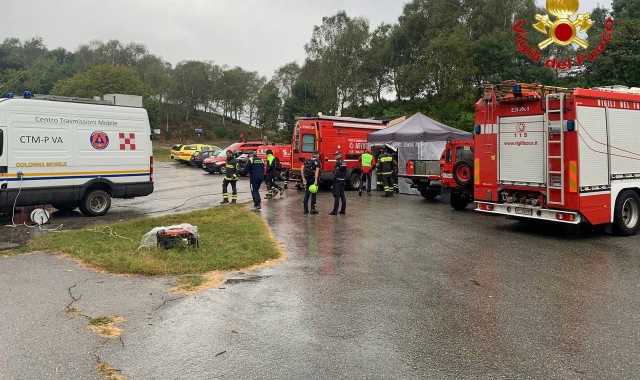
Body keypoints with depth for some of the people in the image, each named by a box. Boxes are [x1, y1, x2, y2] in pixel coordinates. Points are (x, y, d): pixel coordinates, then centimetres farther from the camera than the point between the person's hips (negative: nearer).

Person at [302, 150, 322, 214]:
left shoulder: (307, 160, 12)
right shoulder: (318, 161, -5)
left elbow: (302, 169, 4)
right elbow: (317, 171, -17)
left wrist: (303, 178, 4)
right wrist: (316, 181, -22)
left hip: (307, 179, 5)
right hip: (313, 179, -5)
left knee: (307, 194, 10)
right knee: (313, 194, 3)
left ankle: (305, 209, 11)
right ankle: (313, 209, 5)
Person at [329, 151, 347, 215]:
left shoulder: (338, 162, -14)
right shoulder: (344, 162, 14)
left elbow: (336, 172, -20)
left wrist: (334, 180, -15)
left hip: (338, 181, -9)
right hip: (343, 181, 9)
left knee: (336, 196, -8)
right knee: (342, 195, 11)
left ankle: (335, 211, -7)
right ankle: (343, 210, 14)